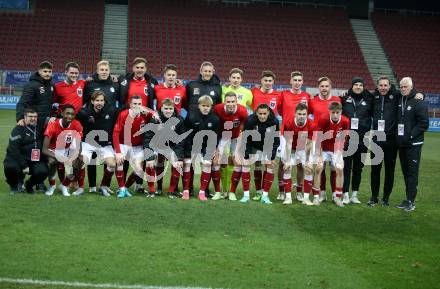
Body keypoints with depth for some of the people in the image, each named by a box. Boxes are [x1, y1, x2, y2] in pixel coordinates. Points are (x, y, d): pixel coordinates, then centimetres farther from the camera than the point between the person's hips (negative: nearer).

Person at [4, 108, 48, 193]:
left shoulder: (40, 125, 6)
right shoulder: (18, 130, -9)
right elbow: (14, 150, -16)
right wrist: (24, 166, -20)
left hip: (35, 161, 3)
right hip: (17, 159, -3)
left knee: (43, 171, -26)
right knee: (10, 167, -34)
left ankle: (29, 184, 8)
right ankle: (14, 185, 1)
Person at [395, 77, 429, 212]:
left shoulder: (419, 102, -9)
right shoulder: (399, 100, 10)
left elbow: (424, 123, -13)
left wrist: (411, 135, -17)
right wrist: (397, 135, 5)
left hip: (413, 143, -6)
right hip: (401, 143, 6)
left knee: (412, 172, -4)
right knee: (405, 172, 11)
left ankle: (411, 201, -2)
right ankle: (408, 199, 18)